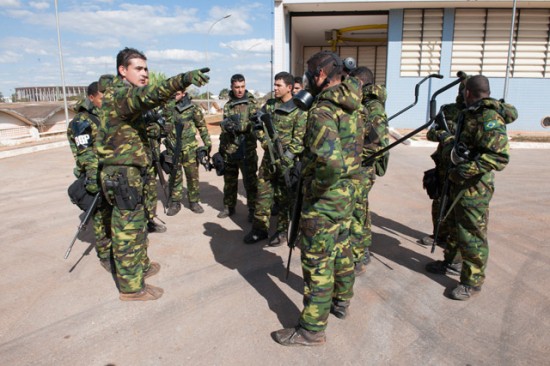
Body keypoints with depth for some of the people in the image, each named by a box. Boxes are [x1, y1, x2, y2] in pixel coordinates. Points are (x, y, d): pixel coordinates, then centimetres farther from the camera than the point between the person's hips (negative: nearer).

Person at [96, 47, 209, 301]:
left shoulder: (126, 95, 17)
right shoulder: (117, 94, -18)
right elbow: (147, 97, -38)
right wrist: (182, 80, -52)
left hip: (130, 173, 10)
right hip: (123, 175, -10)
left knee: (137, 224, 22)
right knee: (128, 230, -1)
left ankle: (141, 265, 38)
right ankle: (131, 286, 11)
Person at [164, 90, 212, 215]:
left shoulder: (193, 108, 1)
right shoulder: (167, 106, 6)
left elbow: (202, 126, 6)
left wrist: (207, 142, 5)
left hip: (190, 148, -1)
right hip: (173, 148, 1)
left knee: (193, 175, 4)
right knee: (175, 176, 7)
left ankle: (194, 202, 17)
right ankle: (175, 202, 17)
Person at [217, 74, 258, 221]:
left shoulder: (251, 103, -1)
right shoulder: (228, 105, 11)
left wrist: (240, 125, -26)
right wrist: (222, 140, 14)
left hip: (246, 150, -4)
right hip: (229, 149, 4)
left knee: (250, 181, 0)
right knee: (229, 180, 14)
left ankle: (253, 209, 9)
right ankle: (229, 206, 27)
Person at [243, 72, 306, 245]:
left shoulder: (299, 111, -8)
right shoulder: (269, 105, 9)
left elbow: (299, 140, -13)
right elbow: (258, 126, 7)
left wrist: (285, 160, -20)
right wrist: (266, 142, -11)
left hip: (286, 161, -5)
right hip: (268, 158, 5)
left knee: (283, 198, 5)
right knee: (262, 194, 8)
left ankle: (282, 231, 18)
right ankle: (260, 229, 19)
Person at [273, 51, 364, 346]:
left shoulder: (322, 110, -23)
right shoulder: (353, 106, 5)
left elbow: (332, 162, -37)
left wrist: (316, 187, -19)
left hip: (324, 199, -9)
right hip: (347, 192, 9)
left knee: (317, 263, 1)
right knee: (341, 250, 24)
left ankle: (312, 329, 15)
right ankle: (341, 302, 43)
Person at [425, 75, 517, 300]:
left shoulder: (489, 119, -21)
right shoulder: (471, 114, 9)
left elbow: (500, 157, -30)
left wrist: (467, 169, -34)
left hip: (474, 188, -10)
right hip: (460, 183, 10)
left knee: (472, 233, -1)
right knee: (456, 225, 23)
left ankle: (473, 281, 12)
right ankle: (450, 261, 40)